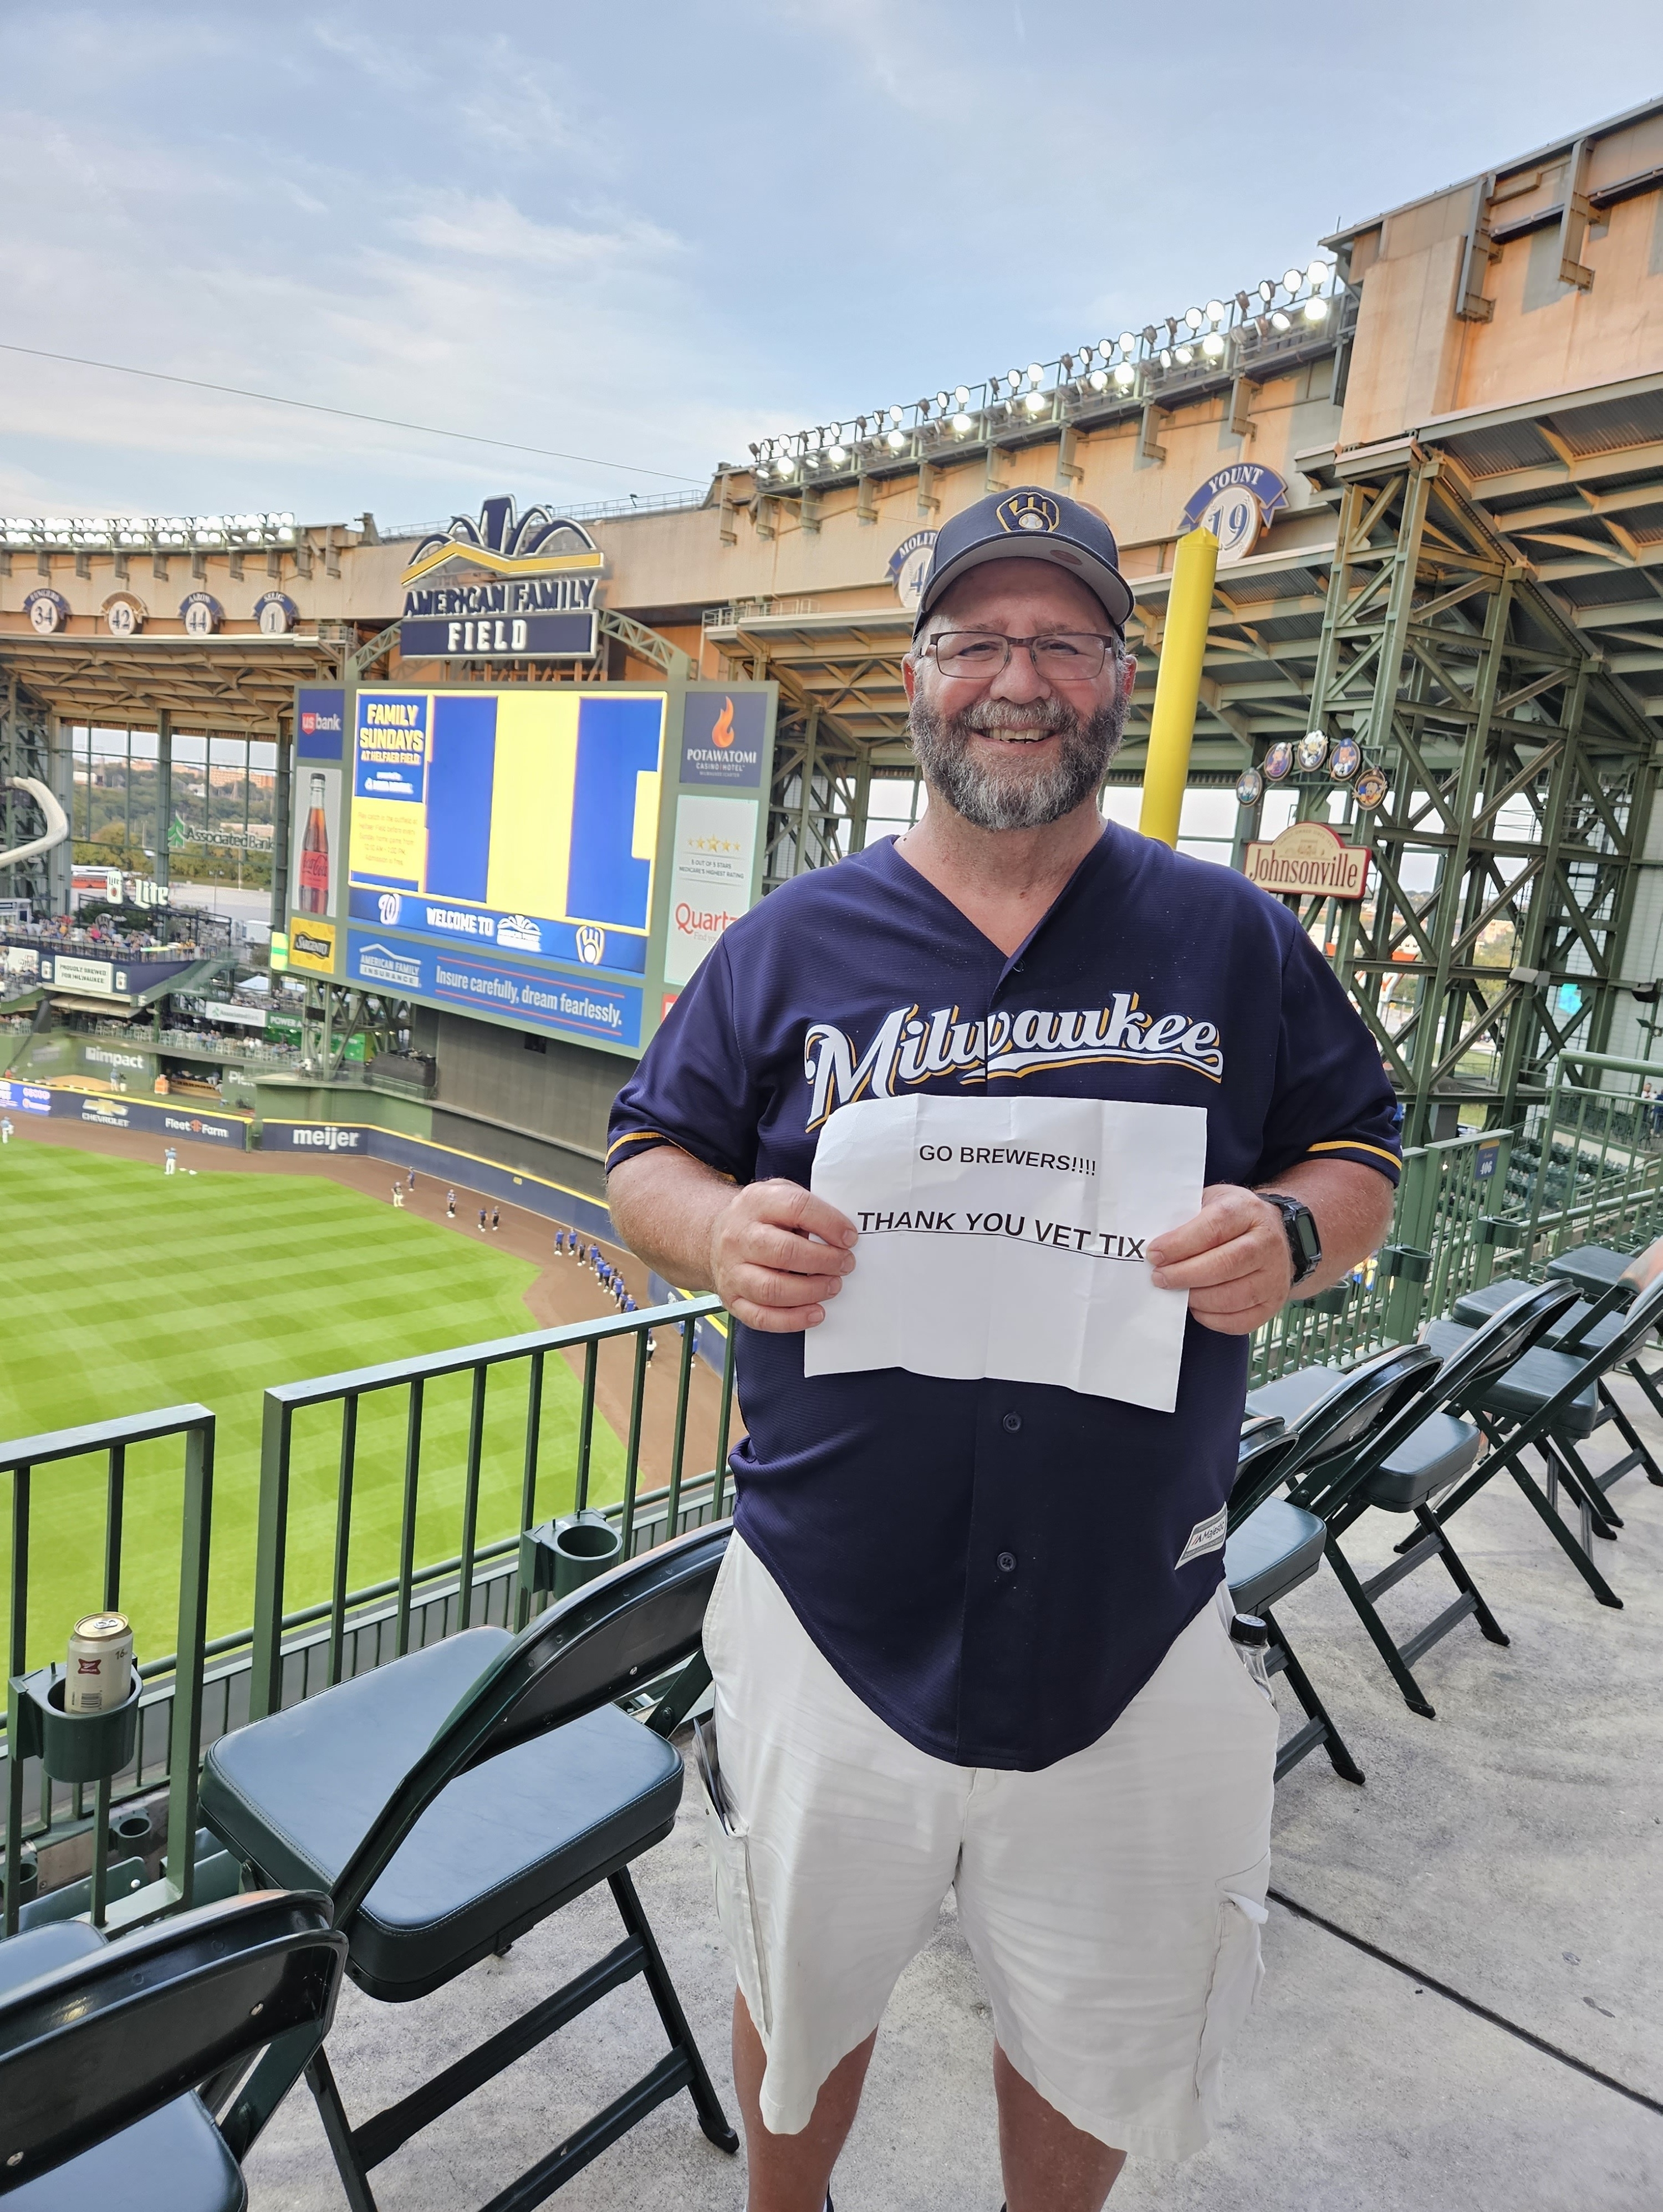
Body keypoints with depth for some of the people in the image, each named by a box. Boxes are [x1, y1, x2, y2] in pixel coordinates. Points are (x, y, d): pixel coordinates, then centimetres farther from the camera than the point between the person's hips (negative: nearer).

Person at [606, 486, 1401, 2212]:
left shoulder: (1233, 937, 2)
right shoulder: (795, 937, 0)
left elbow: (1361, 1158, 6)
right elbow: (645, 1162, 4)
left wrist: (1289, 1233, -17)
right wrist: (725, 1234, -19)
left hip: (1130, 1623, 1)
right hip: (838, 1616, 0)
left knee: (1108, 2053, 22)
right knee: (803, 2008, 23)